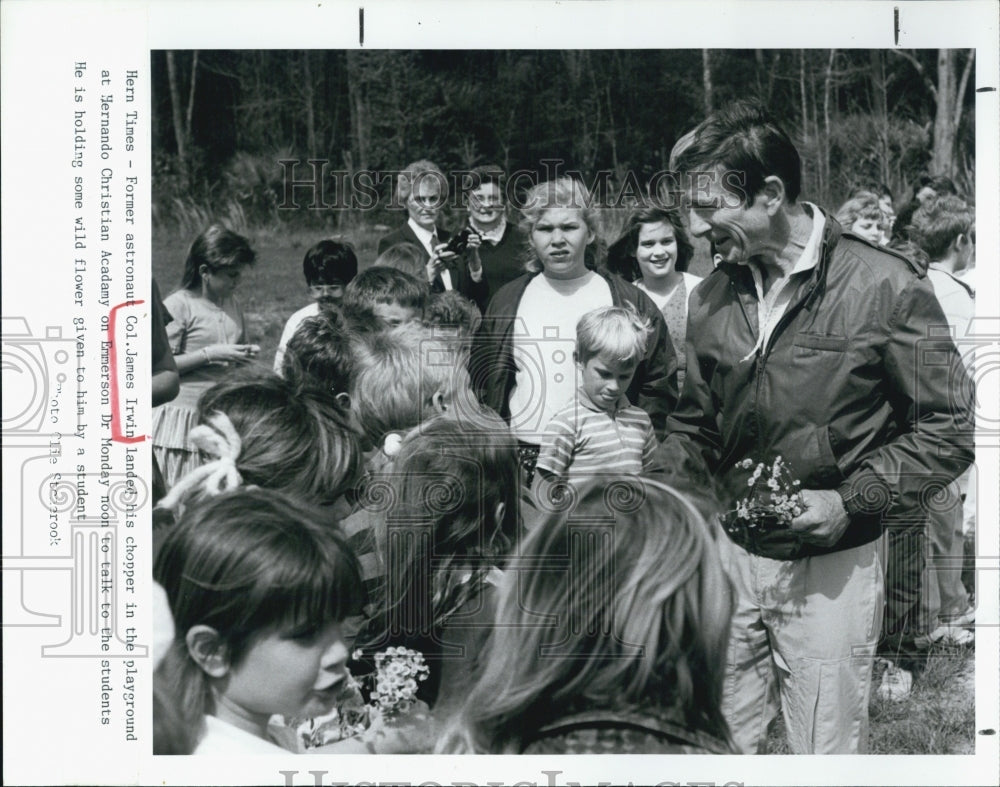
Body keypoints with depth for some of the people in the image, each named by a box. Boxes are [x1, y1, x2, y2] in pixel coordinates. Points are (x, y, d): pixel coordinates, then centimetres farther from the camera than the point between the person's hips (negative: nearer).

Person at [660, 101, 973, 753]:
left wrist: (852, 500, -19)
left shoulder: (884, 287, -12)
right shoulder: (714, 297, 5)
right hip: (729, 554, 5)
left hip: (832, 567, -4)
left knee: (826, 752, 7)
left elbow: (949, 428, -9)